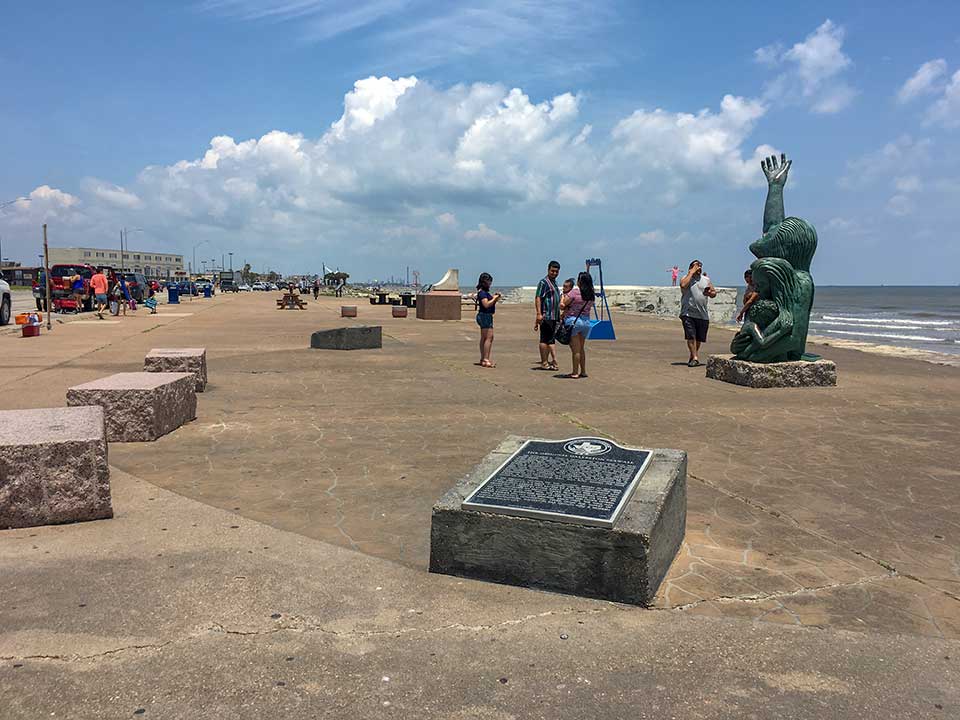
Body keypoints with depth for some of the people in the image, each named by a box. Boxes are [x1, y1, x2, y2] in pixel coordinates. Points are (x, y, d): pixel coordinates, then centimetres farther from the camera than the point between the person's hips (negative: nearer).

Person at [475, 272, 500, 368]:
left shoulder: (485, 292, 16)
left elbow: (489, 303, 22)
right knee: (489, 337, -13)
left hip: (487, 316, 11)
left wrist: (494, 297, 9)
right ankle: (486, 360, -16)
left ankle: (483, 359, 20)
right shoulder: (482, 292, -15)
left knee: (484, 338, 14)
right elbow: (486, 304, -24)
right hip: (485, 316, -11)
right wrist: (494, 299, -12)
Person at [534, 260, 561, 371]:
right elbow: (538, 298, -15)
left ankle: (553, 361, 16)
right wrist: (539, 314, -24)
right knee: (545, 339, -5)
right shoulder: (543, 282, -7)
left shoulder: (554, 283, 20)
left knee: (551, 339, 11)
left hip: (554, 316, 9)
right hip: (546, 316, -9)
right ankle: (544, 363, -1)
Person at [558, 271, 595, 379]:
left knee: (575, 349, 0)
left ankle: (575, 373, 5)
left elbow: (562, 306, -12)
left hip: (573, 321, -6)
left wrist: (563, 297, 10)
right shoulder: (592, 294, 3)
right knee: (582, 348, 18)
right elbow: (589, 308, 12)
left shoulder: (575, 292, -14)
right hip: (586, 321, 6)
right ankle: (583, 371, 24)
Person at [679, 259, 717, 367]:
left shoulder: (706, 279, 15)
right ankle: (695, 358, -9)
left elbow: (714, 293, 16)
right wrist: (692, 272, -11)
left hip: (702, 314, 4)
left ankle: (693, 356, 26)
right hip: (688, 313, -4)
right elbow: (683, 285, -20)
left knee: (699, 338, 9)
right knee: (691, 336, -11)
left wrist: (709, 293, -8)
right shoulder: (686, 278, 3)